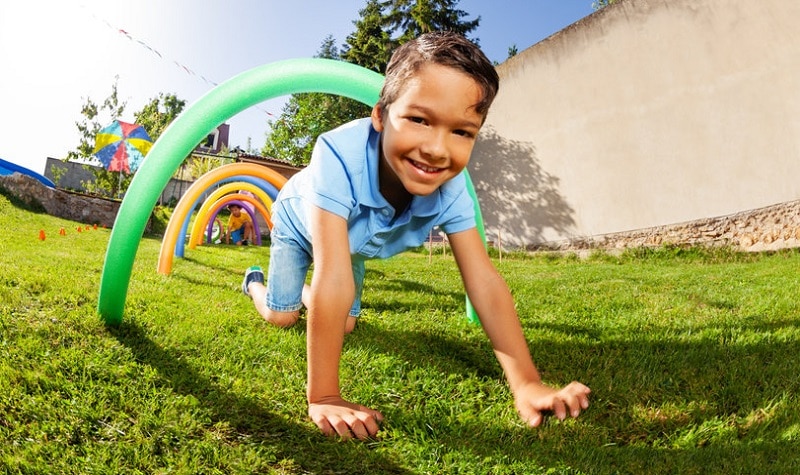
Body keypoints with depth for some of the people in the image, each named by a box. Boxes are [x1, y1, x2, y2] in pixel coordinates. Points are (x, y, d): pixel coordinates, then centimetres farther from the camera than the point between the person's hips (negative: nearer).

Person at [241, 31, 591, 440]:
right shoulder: (339, 156, -50)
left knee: (345, 325, 10)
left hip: (353, 242, 4)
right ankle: (255, 281, 39)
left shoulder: (451, 189, -35)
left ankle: (305, 292, 44)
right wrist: (323, 398, -50)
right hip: (299, 224, -3)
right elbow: (333, 278, -53)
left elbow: (484, 280, -33)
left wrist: (526, 384, -38)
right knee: (281, 317, 4)